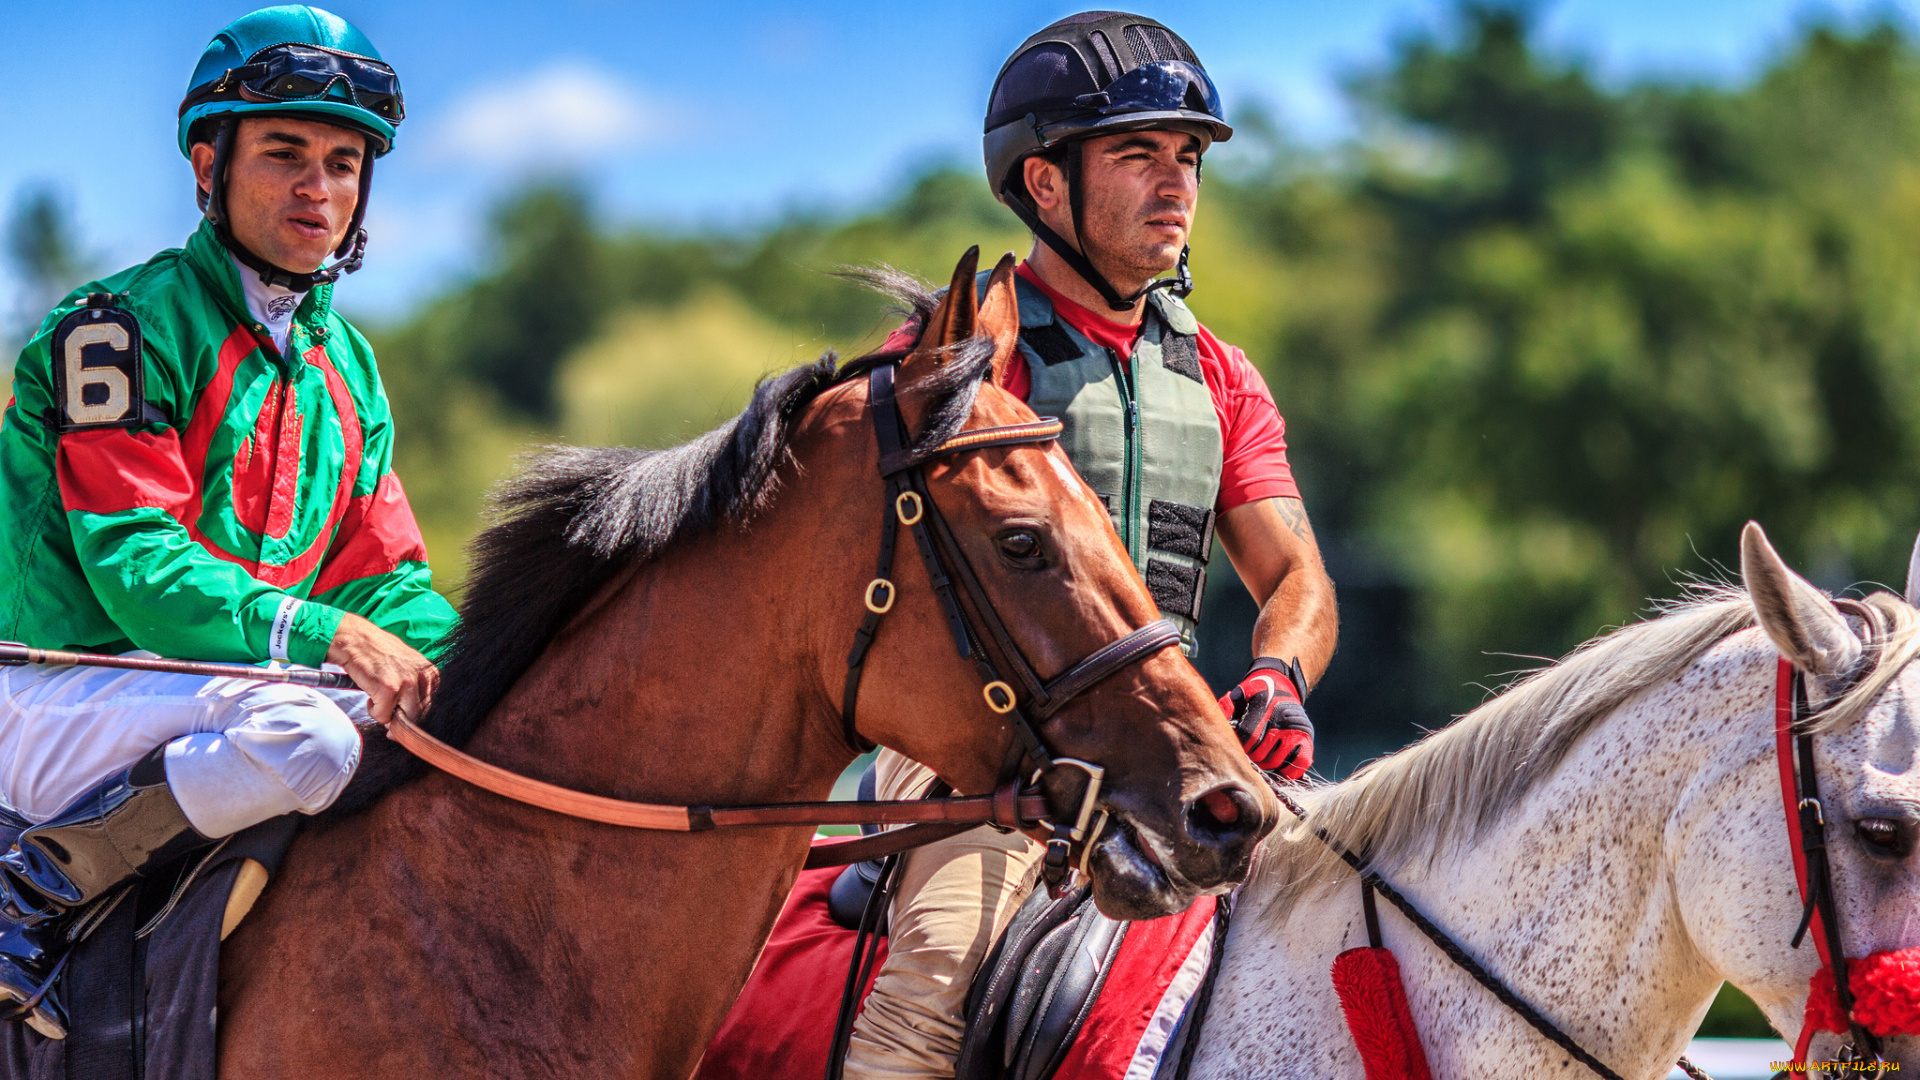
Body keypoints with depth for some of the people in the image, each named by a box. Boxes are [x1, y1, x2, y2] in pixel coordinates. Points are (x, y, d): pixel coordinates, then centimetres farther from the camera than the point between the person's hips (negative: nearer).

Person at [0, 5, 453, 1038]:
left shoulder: (345, 365, 15)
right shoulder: (122, 326, -9)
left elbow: (386, 581, 12)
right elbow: (133, 565, -18)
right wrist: (313, 631, -33)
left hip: (215, 695, 8)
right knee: (308, 734, -34)